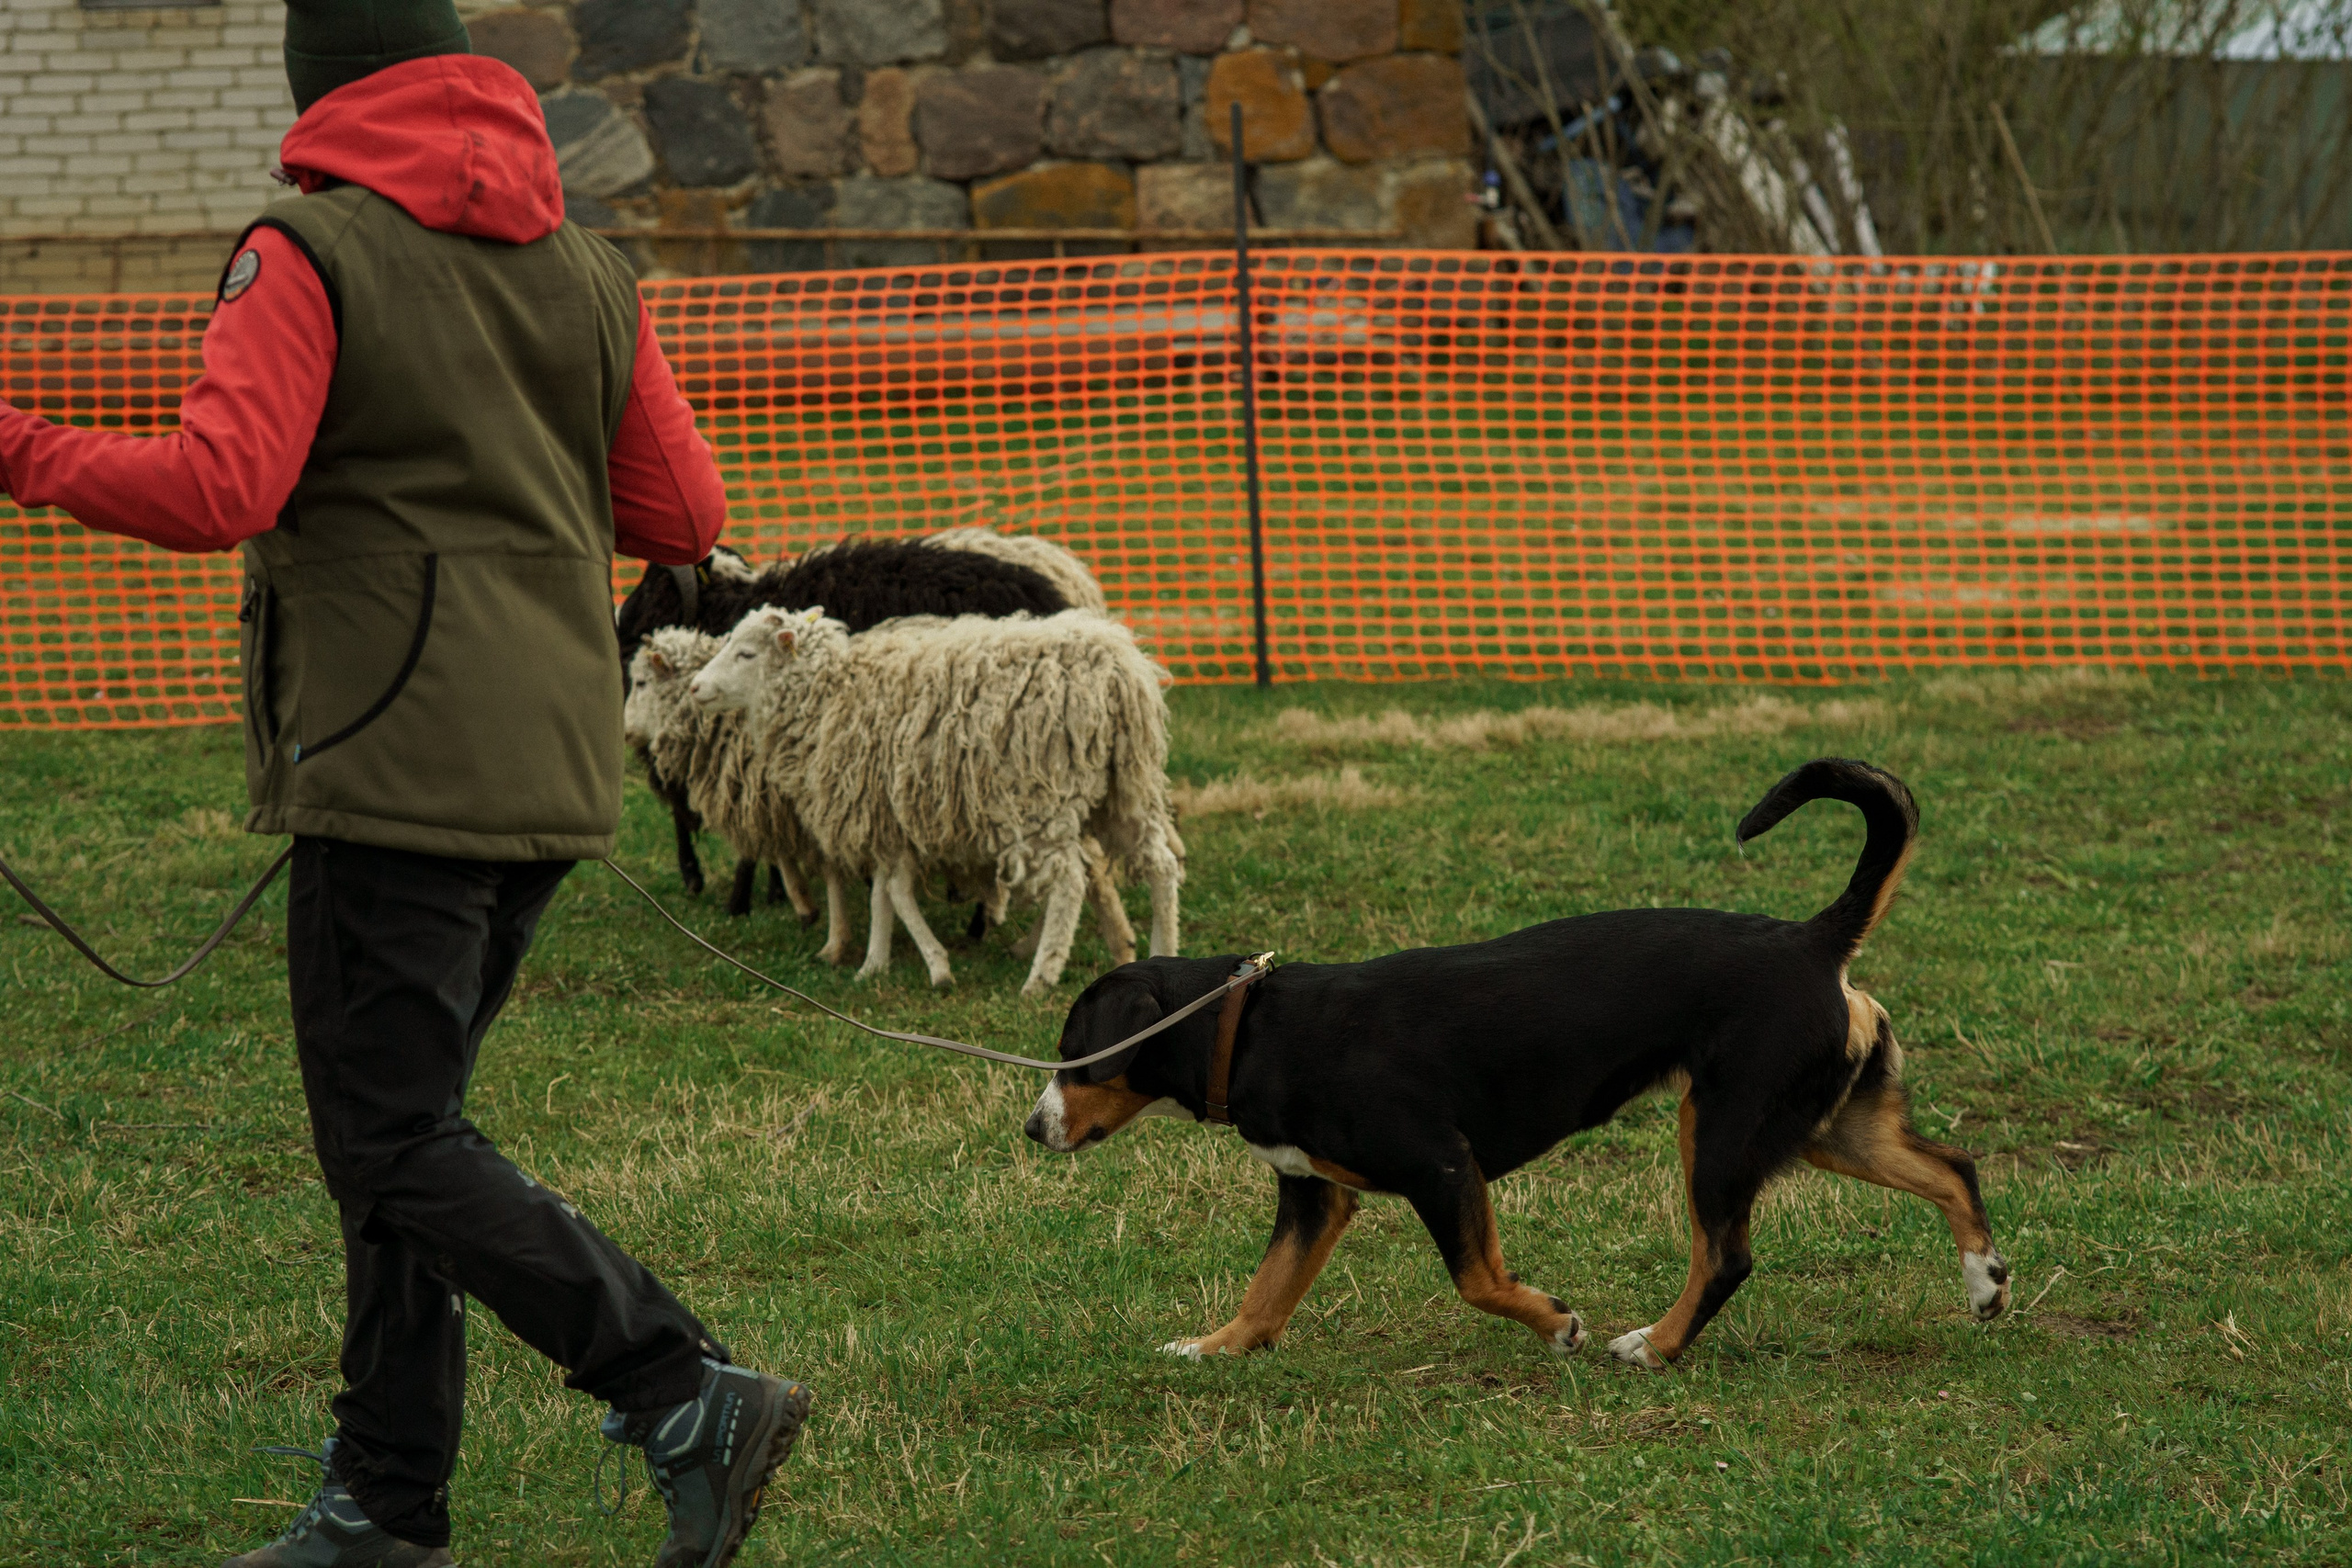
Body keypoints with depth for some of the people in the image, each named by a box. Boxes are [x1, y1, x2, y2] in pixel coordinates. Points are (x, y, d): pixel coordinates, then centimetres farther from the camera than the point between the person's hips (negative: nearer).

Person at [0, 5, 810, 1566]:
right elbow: (686, 515, 11)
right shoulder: (588, 270, 11)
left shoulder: (310, 255, -8)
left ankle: (690, 1397, -14)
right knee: (403, 1122, 15)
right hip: (553, 774, 7)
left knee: (396, 1147, -4)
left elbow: (215, 489, -18)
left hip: (395, 772, -7)